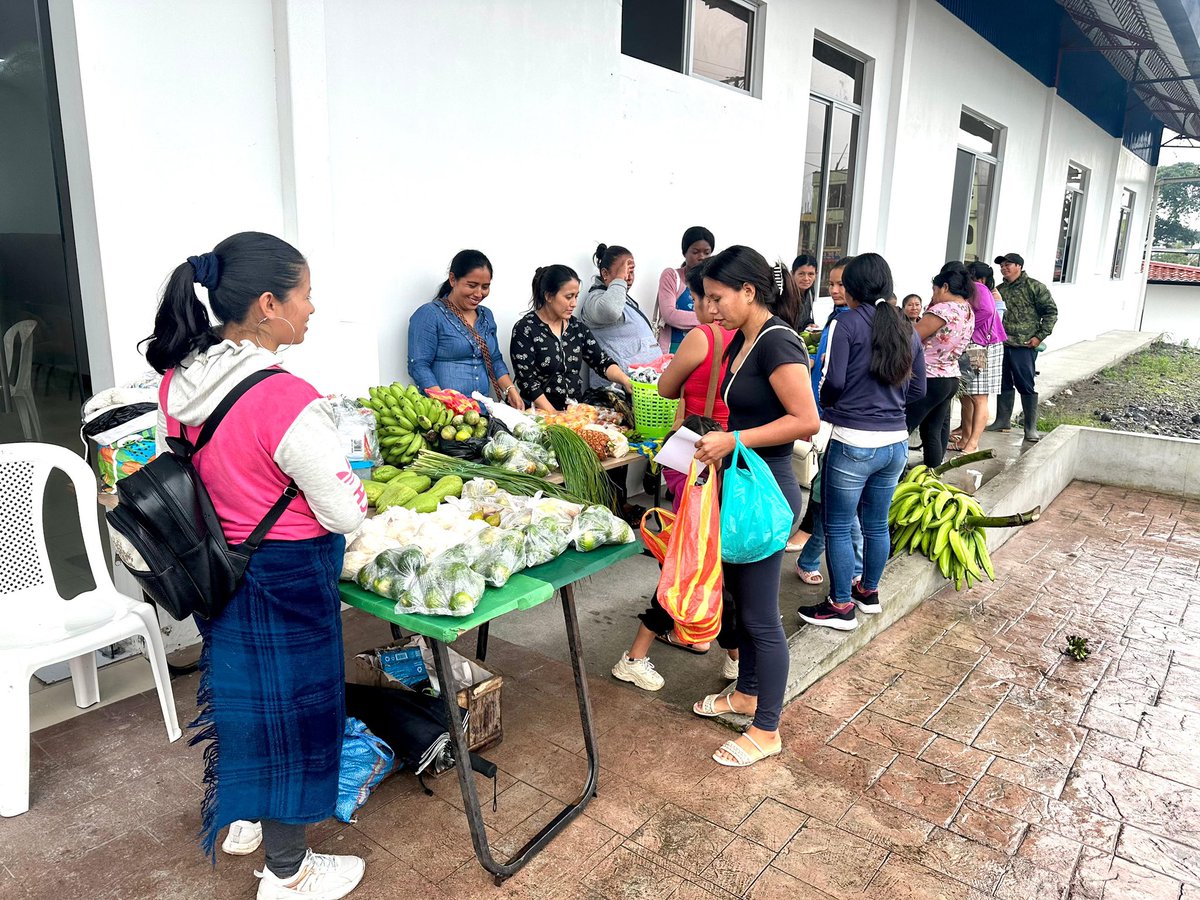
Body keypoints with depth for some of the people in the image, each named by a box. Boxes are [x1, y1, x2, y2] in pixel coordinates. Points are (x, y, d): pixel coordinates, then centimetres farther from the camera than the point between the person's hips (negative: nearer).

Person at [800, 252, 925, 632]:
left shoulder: (846, 323, -9)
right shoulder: (907, 330, 10)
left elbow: (832, 381, -15)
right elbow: (917, 390, 14)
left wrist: (826, 403, 5)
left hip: (853, 442, -7)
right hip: (896, 442, 7)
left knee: (838, 526, 5)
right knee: (876, 523, 19)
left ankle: (841, 607, 13)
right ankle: (869, 592, 35)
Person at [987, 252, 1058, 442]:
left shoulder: (1034, 287, -3)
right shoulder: (999, 290, 14)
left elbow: (1051, 311, -3)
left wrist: (1040, 336, -10)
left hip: (1024, 346, -6)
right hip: (1001, 345, 6)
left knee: (1026, 386, -3)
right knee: (1004, 384, 12)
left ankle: (1031, 428, 3)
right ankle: (1003, 421, 23)